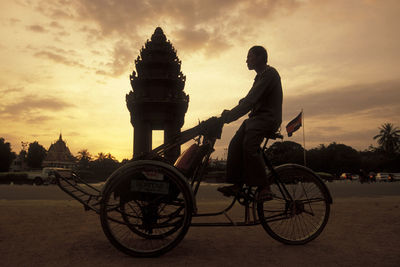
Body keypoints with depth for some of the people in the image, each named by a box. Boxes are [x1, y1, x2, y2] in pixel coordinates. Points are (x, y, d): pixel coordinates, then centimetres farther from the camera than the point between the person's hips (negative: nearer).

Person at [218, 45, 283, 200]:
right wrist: (230, 113, 7)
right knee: (235, 145, -8)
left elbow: (250, 100, -20)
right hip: (256, 118, 9)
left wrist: (229, 116, -23)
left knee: (249, 147, -28)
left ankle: (264, 188, -23)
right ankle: (237, 185, -8)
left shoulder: (269, 73, -9)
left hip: (268, 118, -9)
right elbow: (248, 100, 21)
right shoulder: (260, 76, 23)